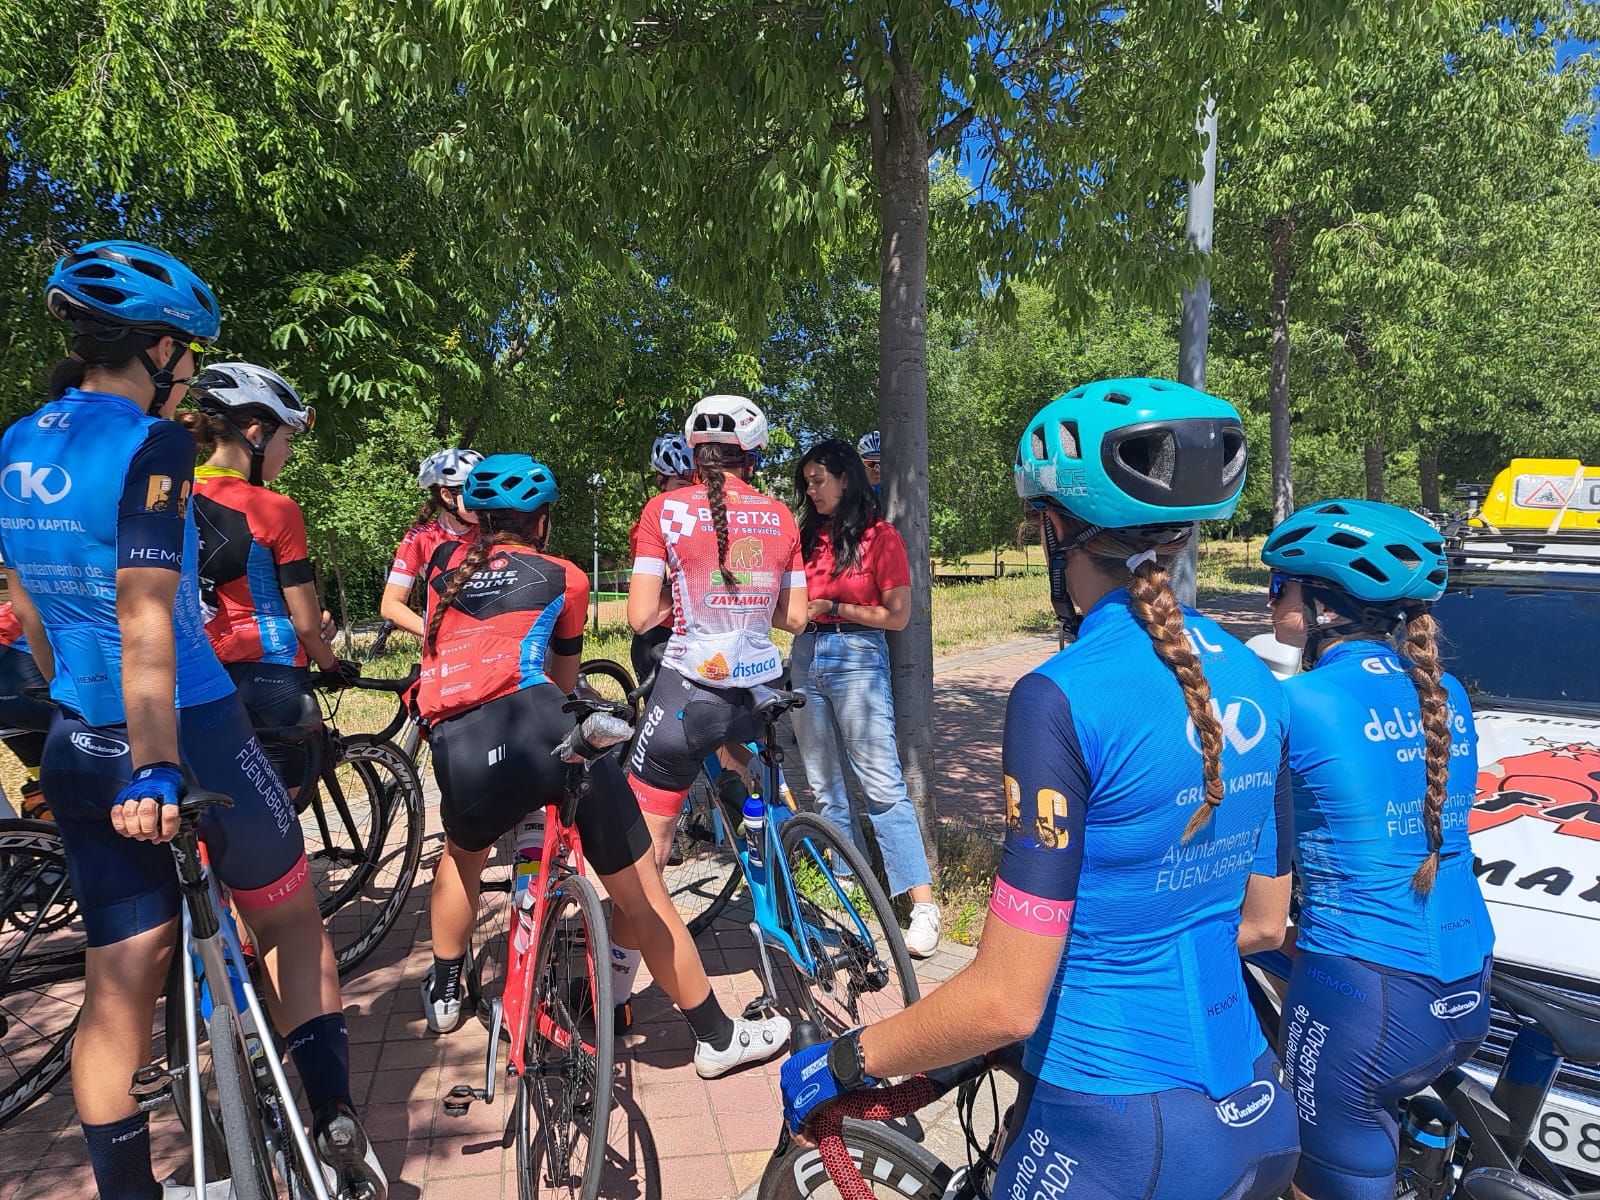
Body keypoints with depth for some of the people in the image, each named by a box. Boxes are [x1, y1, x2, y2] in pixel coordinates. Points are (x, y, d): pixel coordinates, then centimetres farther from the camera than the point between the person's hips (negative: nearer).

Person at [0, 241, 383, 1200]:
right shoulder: (150, 446, -15)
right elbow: (145, 619, -26)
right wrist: (157, 767, -29)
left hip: (78, 749, 6)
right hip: (187, 733, -6)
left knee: (120, 986, 14)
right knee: (291, 919, 16)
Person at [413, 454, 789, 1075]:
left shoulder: (445, 561, 23)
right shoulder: (562, 578, 18)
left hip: (458, 751, 3)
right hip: (545, 732, -3)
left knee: (461, 855, 37)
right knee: (641, 895, 10)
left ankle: (444, 994, 48)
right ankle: (717, 1036, 21)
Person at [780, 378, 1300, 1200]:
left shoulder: (1064, 698, -23)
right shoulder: (1255, 684, -1)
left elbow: (1008, 1001, -21)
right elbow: (1264, 923, 10)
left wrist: (842, 1062, -7)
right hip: (1257, 1116, 7)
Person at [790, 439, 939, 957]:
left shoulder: (880, 536, -3)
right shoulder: (808, 537, 11)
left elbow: (897, 615, -6)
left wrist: (833, 607, -11)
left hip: (857, 660, -6)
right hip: (806, 659, 6)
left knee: (881, 785, -10)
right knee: (824, 787, 10)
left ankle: (924, 906, -6)